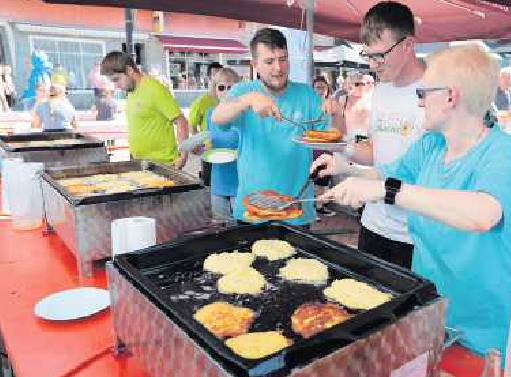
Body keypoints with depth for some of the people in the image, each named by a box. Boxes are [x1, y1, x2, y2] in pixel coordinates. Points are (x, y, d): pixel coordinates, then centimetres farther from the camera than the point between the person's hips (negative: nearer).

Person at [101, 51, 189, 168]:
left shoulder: (154, 89, -14)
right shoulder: (131, 92, 9)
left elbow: (181, 122, -14)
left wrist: (183, 156, -20)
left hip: (161, 163, -7)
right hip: (140, 163, 7)